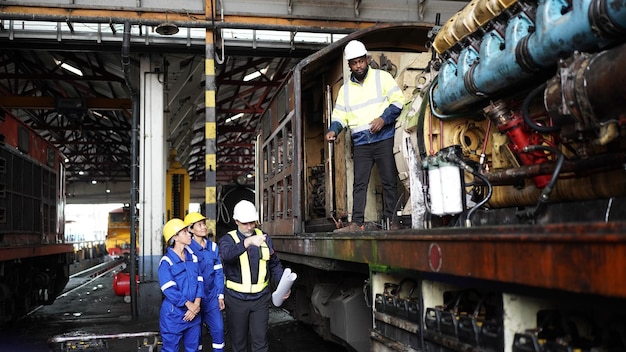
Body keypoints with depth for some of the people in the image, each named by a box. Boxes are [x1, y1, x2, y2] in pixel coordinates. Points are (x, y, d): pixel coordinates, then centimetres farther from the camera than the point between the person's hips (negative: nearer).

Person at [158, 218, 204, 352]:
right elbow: (169, 289, -17)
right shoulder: (166, 262, -11)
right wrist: (188, 304, -17)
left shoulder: (192, 257, 7)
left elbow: (199, 281, 3)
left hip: (193, 313, 6)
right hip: (173, 314, -5)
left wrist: (196, 304, -11)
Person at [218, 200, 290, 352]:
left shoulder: (265, 238, 4)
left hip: (260, 298, 2)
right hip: (236, 299, -2)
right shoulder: (228, 239, -7)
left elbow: (275, 264, 13)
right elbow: (227, 255, -32)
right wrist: (248, 242, -49)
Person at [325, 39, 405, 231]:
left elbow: (398, 101, -1)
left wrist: (384, 119, -15)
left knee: (389, 181, -2)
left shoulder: (382, 77, 5)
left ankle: (391, 221, 2)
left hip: (384, 139, -3)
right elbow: (340, 115, 14)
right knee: (359, 183, -1)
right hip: (360, 143, 3)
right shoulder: (345, 89, 16)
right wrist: (333, 130, -7)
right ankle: (357, 223, -2)